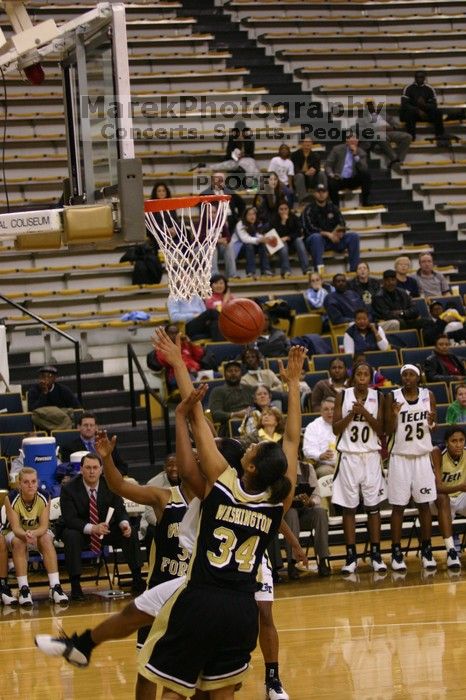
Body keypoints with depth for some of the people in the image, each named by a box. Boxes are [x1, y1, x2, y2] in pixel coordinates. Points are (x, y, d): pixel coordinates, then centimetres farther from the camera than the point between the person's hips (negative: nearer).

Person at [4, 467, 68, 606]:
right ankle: (23, 589, -38)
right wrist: (25, 535, -48)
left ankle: (55, 586, -36)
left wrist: (33, 534, -45)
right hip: (16, 533, -1)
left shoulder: (43, 499, -17)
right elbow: (15, 527, -25)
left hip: (38, 532, 1)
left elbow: (44, 526, -22)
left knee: (47, 539, -31)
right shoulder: (12, 499, -22)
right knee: (18, 542, -34)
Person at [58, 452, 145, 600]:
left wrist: (124, 524, -29)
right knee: (72, 537, -37)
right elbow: (70, 519, -24)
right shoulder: (69, 489, -17)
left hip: (105, 527, 3)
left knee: (130, 534, -19)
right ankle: (75, 586, -32)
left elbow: (120, 510, -4)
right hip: (79, 530, -3)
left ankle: (137, 581, -10)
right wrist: (92, 528, -41)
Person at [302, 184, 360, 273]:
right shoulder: (309, 210, -2)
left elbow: (342, 224, 9)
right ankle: (318, 270, -48)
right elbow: (310, 229, -14)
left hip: (333, 239, 5)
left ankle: (354, 269, -22)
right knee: (316, 237, -39)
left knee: (354, 236, -15)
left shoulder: (333, 208, 14)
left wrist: (340, 232, -16)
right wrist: (328, 234, -22)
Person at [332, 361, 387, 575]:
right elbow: (336, 429, -2)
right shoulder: (343, 396, 0)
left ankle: (376, 555, 7)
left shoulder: (377, 397, 2)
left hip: (371, 456, 0)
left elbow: (380, 429, -2)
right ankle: (351, 556, 6)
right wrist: (352, 413, -14)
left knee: (373, 506, 2)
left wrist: (365, 412, -15)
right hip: (349, 456, 0)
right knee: (349, 507, 1)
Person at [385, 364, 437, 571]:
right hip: (400, 457, -2)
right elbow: (388, 431, -3)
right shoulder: (392, 397, -5)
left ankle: (426, 550, 13)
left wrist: (432, 422, -12)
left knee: (424, 504, 4)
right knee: (398, 506, 0)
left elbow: (433, 427, 11)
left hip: (422, 456, 2)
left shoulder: (428, 396, 2)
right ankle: (396, 553, 4)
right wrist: (394, 415, -22)